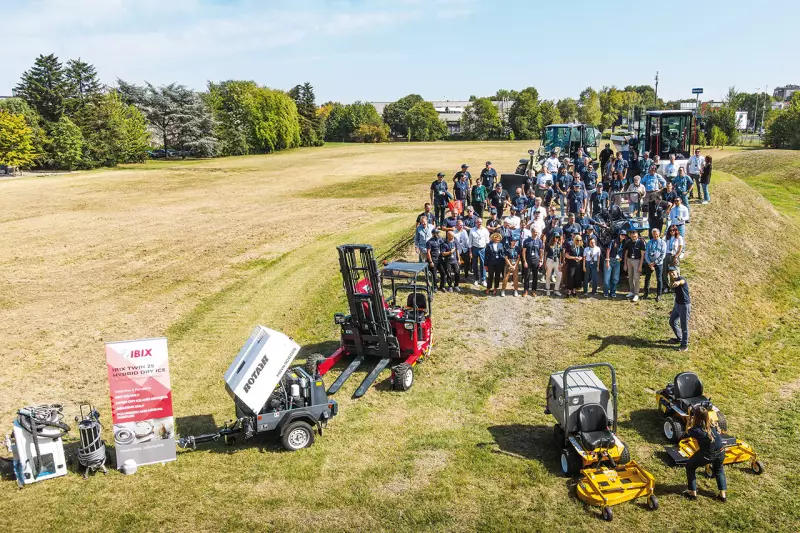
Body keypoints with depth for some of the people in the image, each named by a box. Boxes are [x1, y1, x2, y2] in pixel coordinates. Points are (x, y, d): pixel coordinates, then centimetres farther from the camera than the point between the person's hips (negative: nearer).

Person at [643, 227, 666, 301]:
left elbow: (663, 255, -7)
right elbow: (646, 254, 1)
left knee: (658, 279, 5)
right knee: (647, 278, 9)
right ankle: (646, 293, 22)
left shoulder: (662, 243, -1)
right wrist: (649, 263, -10)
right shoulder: (649, 242, 4)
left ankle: (659, 295, 15)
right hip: (649, 263, 2)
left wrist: (654, 262, -12)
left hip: (658, 263, -2)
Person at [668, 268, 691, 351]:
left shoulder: (680, 278, -18)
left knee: (684, 326, 1)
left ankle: (684, 345, 15)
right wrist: (674, 310, 24)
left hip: (685, 305, -9)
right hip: (677, 304, 9)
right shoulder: (673, 283, 8)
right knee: (672, 322, 23)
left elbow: (682, 281, -46)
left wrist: (678, 282, -72)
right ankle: (679, 338, 44)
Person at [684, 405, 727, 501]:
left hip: (706, 456, -4)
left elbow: (688, 432, -4)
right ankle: (723, 494, 30)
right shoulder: (714, 425, -14)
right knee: (719, 470, 35)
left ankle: (693, 492, 21)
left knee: (690, 466, 21)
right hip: (720, 453, 4)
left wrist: (690, 417, -2)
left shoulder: (697, 430, -26)